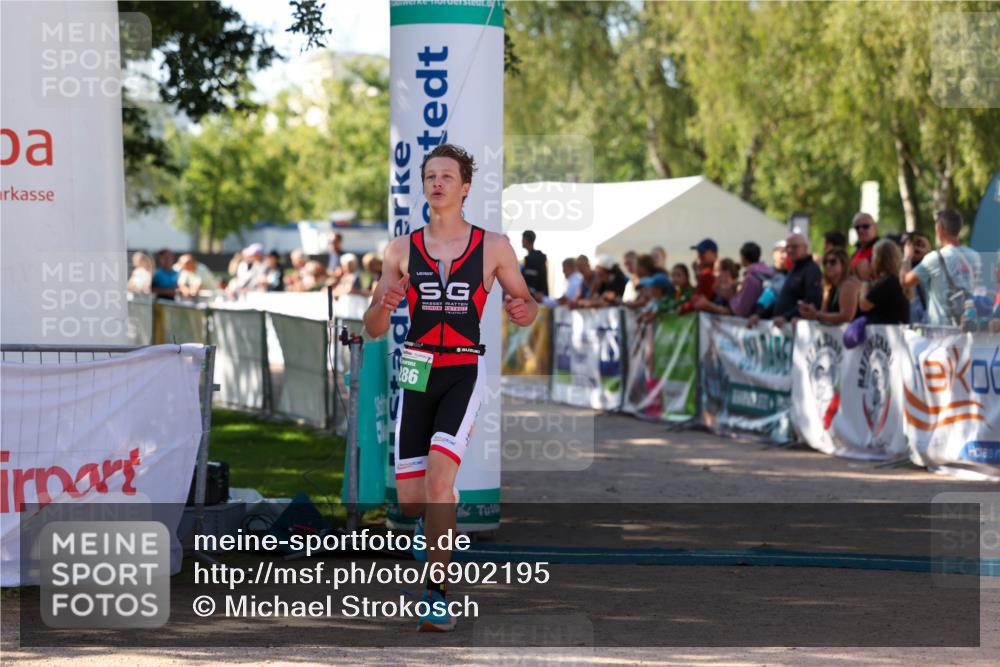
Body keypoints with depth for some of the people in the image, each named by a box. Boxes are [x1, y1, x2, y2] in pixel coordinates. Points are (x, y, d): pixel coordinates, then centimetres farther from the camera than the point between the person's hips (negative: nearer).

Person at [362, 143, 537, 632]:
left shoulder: (493, 247, 2)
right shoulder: (401, 250, 6)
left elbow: (527, 305, 12)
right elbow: (373, 329, 8)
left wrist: (522, 310, -13)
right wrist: (382, 307, -15)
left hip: (465, 371, -2)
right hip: (416, 371, 2)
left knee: (439, 477, -22)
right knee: (410, 500, 0)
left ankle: (435, 594, -13)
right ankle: (436, 519, 39)